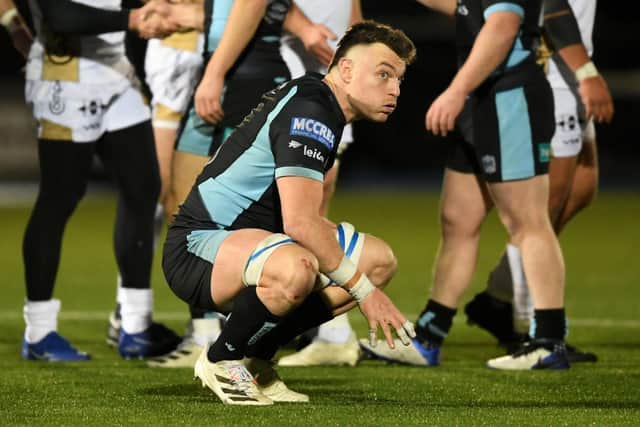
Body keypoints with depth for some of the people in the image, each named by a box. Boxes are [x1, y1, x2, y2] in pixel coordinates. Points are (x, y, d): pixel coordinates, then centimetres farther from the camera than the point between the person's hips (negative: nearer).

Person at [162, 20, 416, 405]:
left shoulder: (317, 104, 13)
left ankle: (256, 358, 9)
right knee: (295, 269, -40)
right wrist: (363, 290, -21)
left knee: (379, 259, 7)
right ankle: (220, 360, -12)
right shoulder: (309, 112, -19)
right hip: (197, 246, -11)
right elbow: (300, 222, -28)